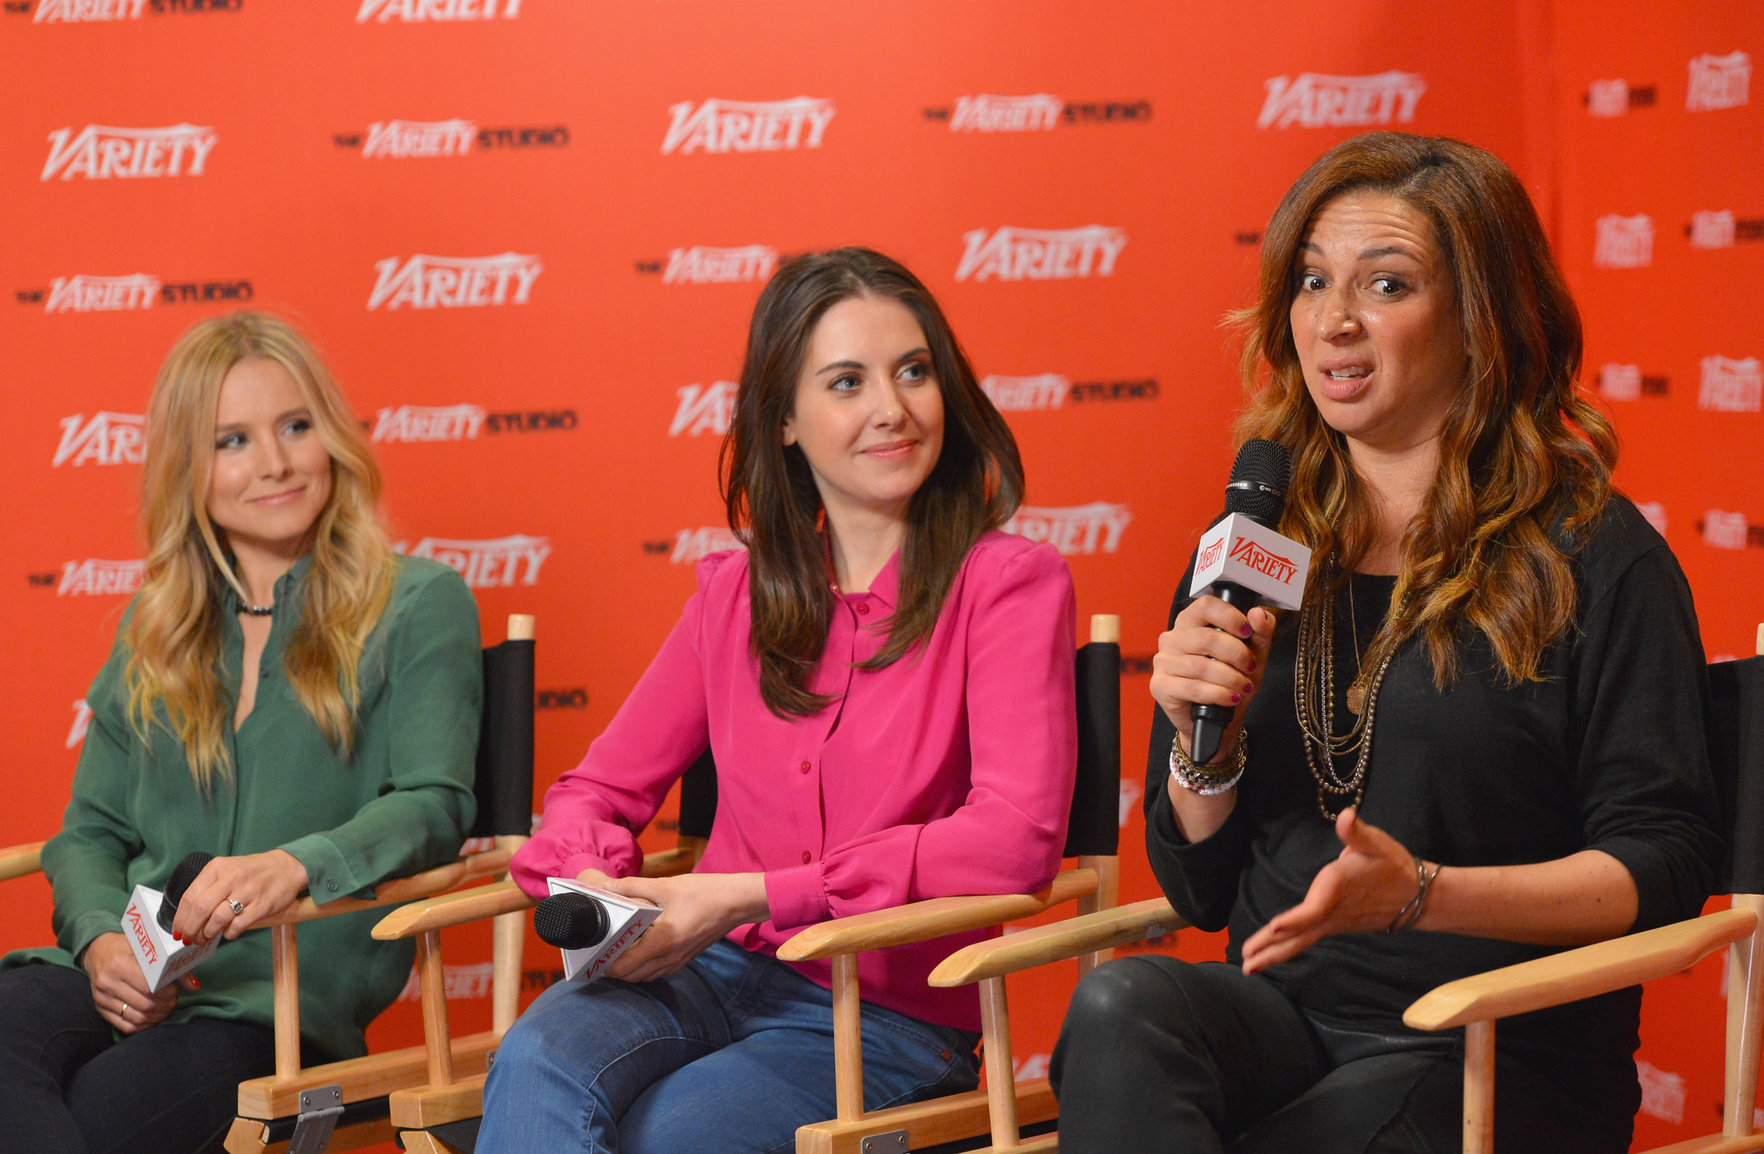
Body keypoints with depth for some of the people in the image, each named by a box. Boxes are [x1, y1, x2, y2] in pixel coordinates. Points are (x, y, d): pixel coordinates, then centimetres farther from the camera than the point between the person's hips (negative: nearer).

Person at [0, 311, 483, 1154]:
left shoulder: (418, 605, 9)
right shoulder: (152, 629, 23)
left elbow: (432, 808, -3)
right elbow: (90, 831, 20)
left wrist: (297, 863, -24)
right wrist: (102, 939, -4)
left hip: (292, 997, -4)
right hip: (133, 983, 4)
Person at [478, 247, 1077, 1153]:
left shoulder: (1007, 586, -3)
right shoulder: (737, 591, 13)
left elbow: (1018, 838, -17)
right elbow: (602, 788, 17)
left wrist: (748, 894, -21)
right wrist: (589, 882, -9)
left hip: (885, 1017, -4)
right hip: (713, 975, 4)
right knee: (536, 1063, -30)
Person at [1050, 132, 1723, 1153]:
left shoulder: (1595, 558, -1)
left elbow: (1665, 870, -6)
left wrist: (1421, 894, -20)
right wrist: (1202, 745, -4)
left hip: (1493, 1052, -4)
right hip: (1280, 1021, 4)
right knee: (1122, 1005, -31)